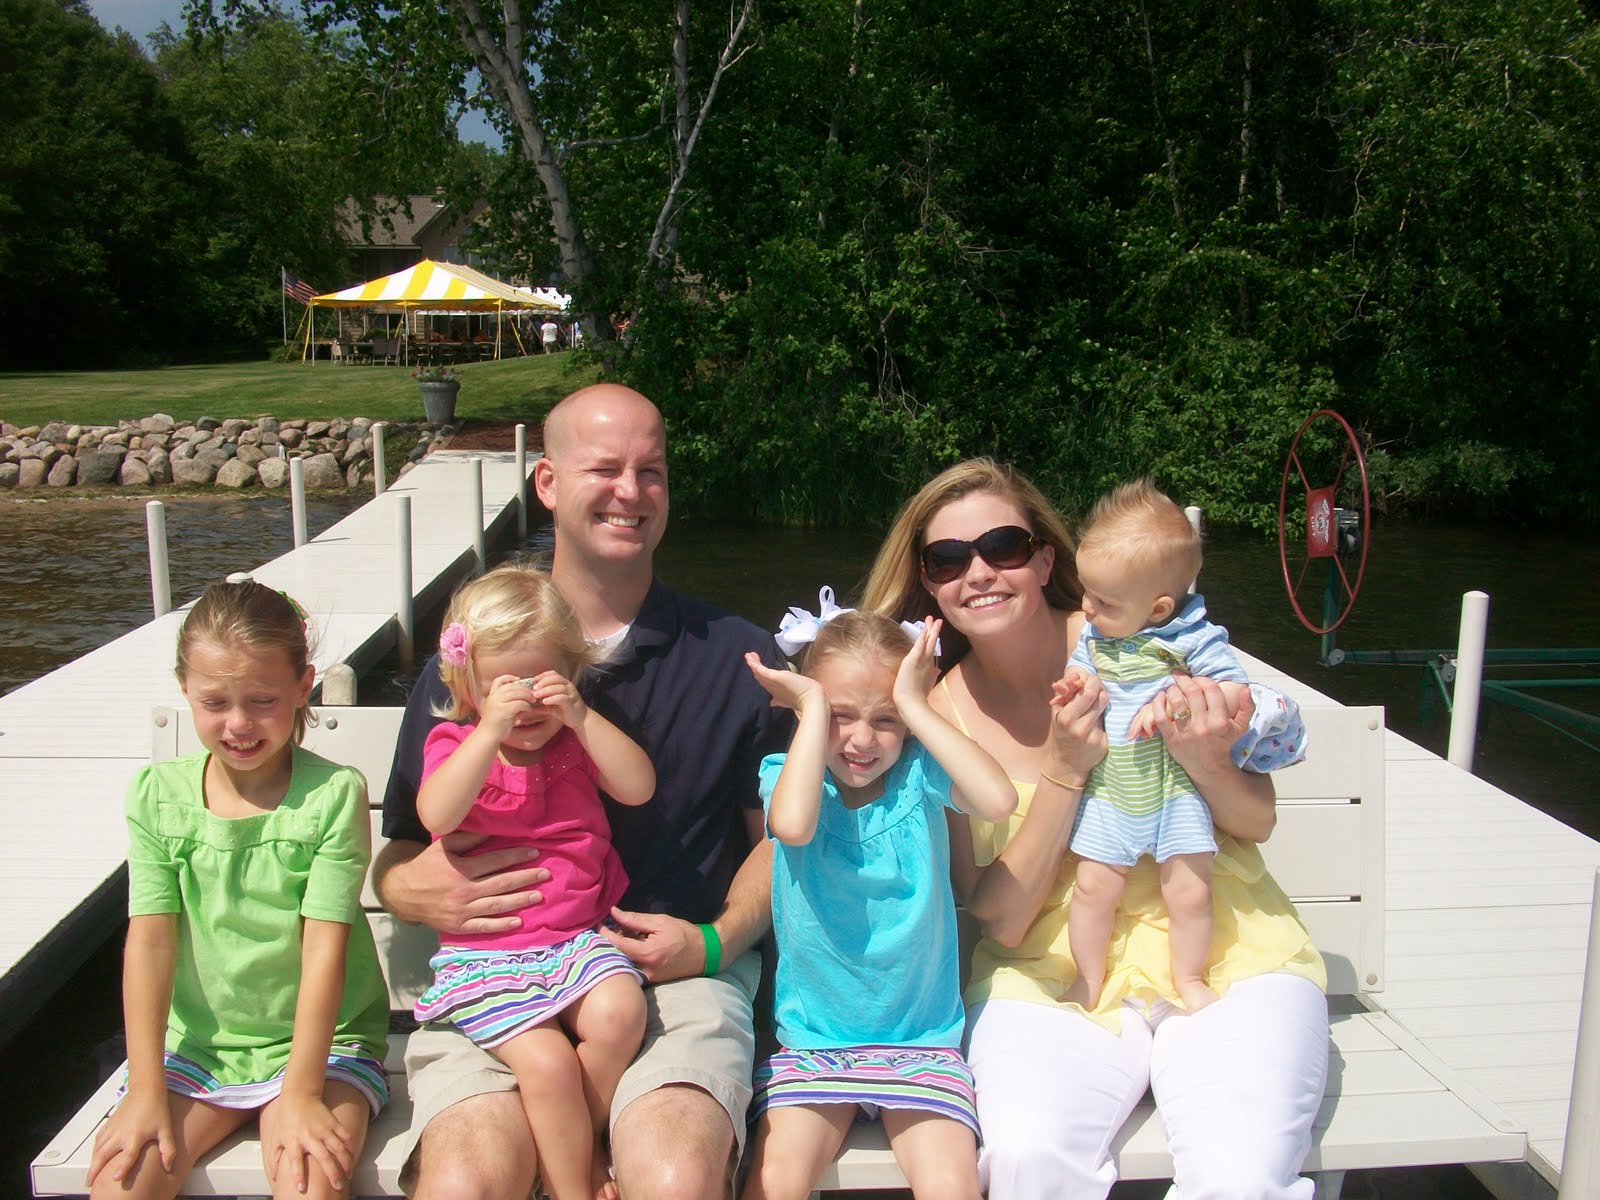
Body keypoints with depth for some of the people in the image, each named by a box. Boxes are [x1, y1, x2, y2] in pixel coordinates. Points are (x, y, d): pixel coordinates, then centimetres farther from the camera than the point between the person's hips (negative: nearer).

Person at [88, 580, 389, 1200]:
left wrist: (302, 1091, -18)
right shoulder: (157, 795, 0)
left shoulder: (334, 794, -11)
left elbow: (324, 946, -14)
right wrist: (145, 1089, -9)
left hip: (321, 1039, -3)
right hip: (196, 1044, 3)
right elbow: (150, 940, -5)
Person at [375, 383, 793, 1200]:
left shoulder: (739, 659, 9)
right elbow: (398, 851, 17)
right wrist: (416, 889, -6)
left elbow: (780, 838, 13)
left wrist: (716, 942, -4)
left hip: (678, 980, -1)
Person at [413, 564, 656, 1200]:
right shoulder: (454, 744, 2)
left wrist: (580, 716, -17)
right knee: (545, 1060, -23)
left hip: (580, 937, 2)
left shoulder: (577, 740, 10)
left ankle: (576, 1141, -1)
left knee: (618, 1012, -26)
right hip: (486, 953, -2)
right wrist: (491, 730, -27)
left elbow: (638, 787, -8)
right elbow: (436, 815, -20)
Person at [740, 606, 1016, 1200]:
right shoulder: (788, 774, -5)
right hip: (813, 1037, 0)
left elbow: (998, 800, -25)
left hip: (922, 1039, 0)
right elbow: (792, 825, -30)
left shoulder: (919, 774, -4)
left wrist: (912, 703, -19)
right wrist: (815, 707, -21)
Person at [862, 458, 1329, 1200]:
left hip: (1221, 951, 0)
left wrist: (1205, 762, -20)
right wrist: (1064, 770, -19)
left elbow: (1258, 822, 3)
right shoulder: (942, 714, -5)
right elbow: (996, 921, -8)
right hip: (1049, 973, 1)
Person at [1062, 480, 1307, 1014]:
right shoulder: (1093, 634, 2)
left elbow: (1237, 690, -14)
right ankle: (1088, 979, 25)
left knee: (1190, 889, -1)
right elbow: (1078, 673, 14)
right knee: (1094, 884, 0)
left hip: (1177, 785, -3)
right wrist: (1076, 686, -9)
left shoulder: (1193, 639, -13)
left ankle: (1188, 978, 28)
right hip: (1109, 789, 3)